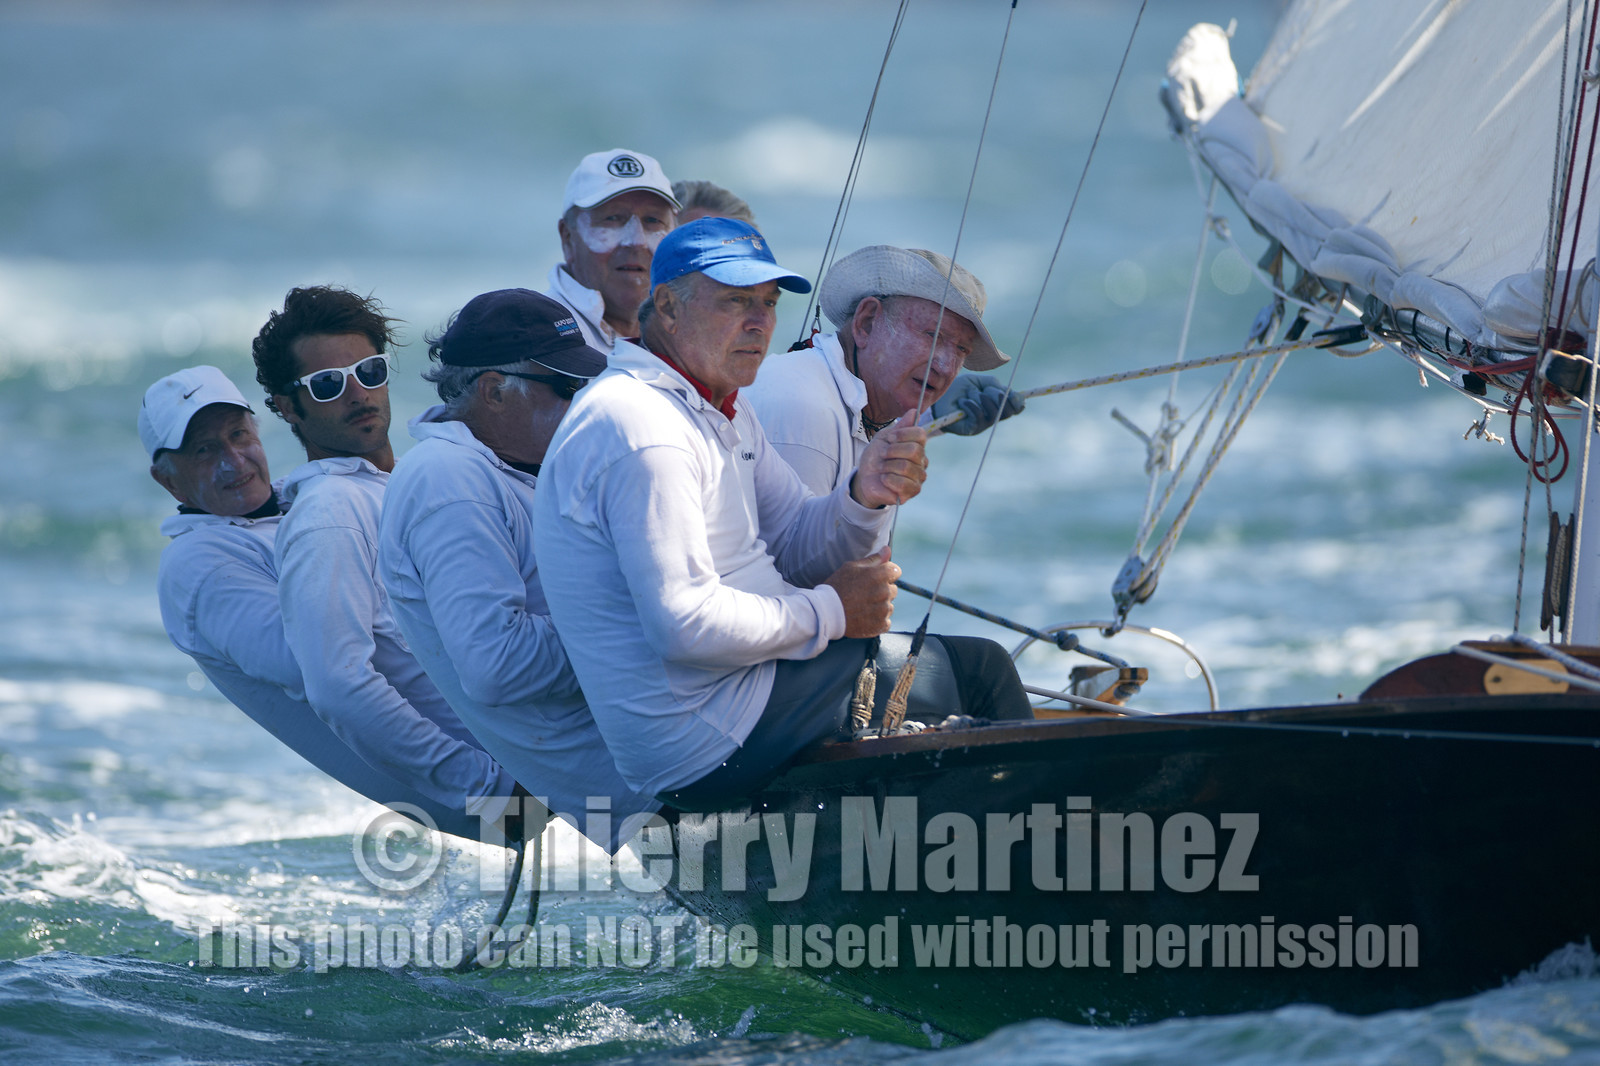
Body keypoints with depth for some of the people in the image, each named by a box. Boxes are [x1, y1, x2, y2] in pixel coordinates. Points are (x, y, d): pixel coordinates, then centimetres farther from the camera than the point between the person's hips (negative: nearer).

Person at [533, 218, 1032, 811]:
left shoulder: (721, 409, 14)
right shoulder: (641, 428, -21)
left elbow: (795, 553, 12)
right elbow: (685, 624, -27)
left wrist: (865, 495, -9)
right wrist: (830, 613, -15)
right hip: (708, 752, -11)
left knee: (978, 661, 17)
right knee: (971, 674, -2)